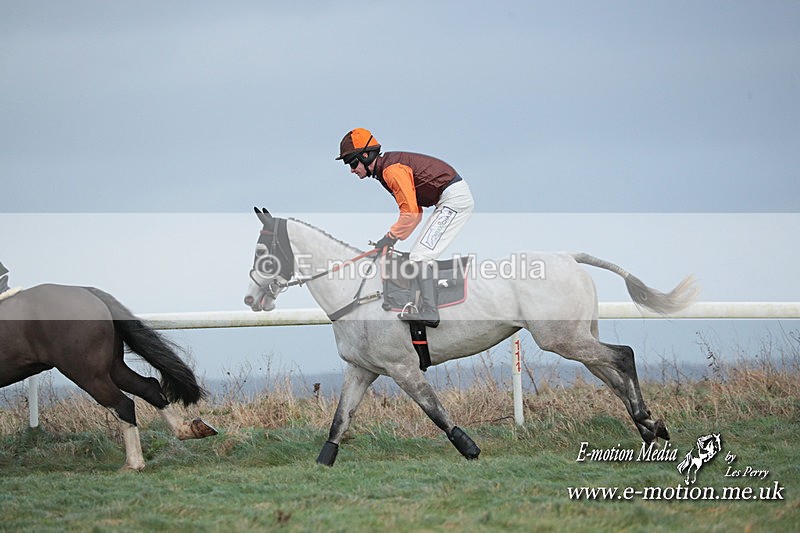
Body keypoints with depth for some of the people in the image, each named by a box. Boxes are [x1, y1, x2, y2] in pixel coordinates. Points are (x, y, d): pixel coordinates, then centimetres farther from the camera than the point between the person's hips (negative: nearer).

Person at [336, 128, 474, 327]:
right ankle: (428, 311, 18)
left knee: (420, 256, -14)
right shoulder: (384, 172, 15)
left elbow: (411, 212, -22)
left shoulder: (391, 169, -17)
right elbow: (415, 212, 15)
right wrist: (393, 239, 5)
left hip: (455, 198, -11)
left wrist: (391, 237, -14)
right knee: (420, 256, 16)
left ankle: (429, 312, -19)